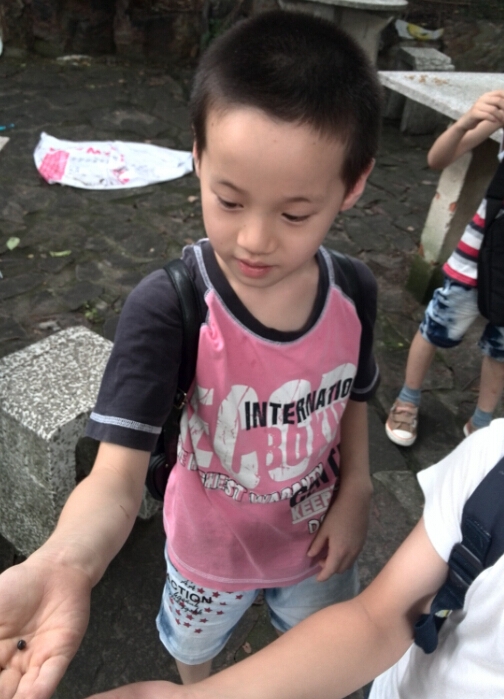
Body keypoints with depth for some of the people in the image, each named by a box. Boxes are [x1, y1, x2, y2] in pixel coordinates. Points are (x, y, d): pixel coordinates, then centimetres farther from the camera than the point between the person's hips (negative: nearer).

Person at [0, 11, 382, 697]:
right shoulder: (168, 306, -34)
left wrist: (355, 491, -13)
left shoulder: (354, 293, -21)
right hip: (210, 550, -2)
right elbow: (118, 477, -38)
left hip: (316, 539, 3)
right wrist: (61, 565, -57)